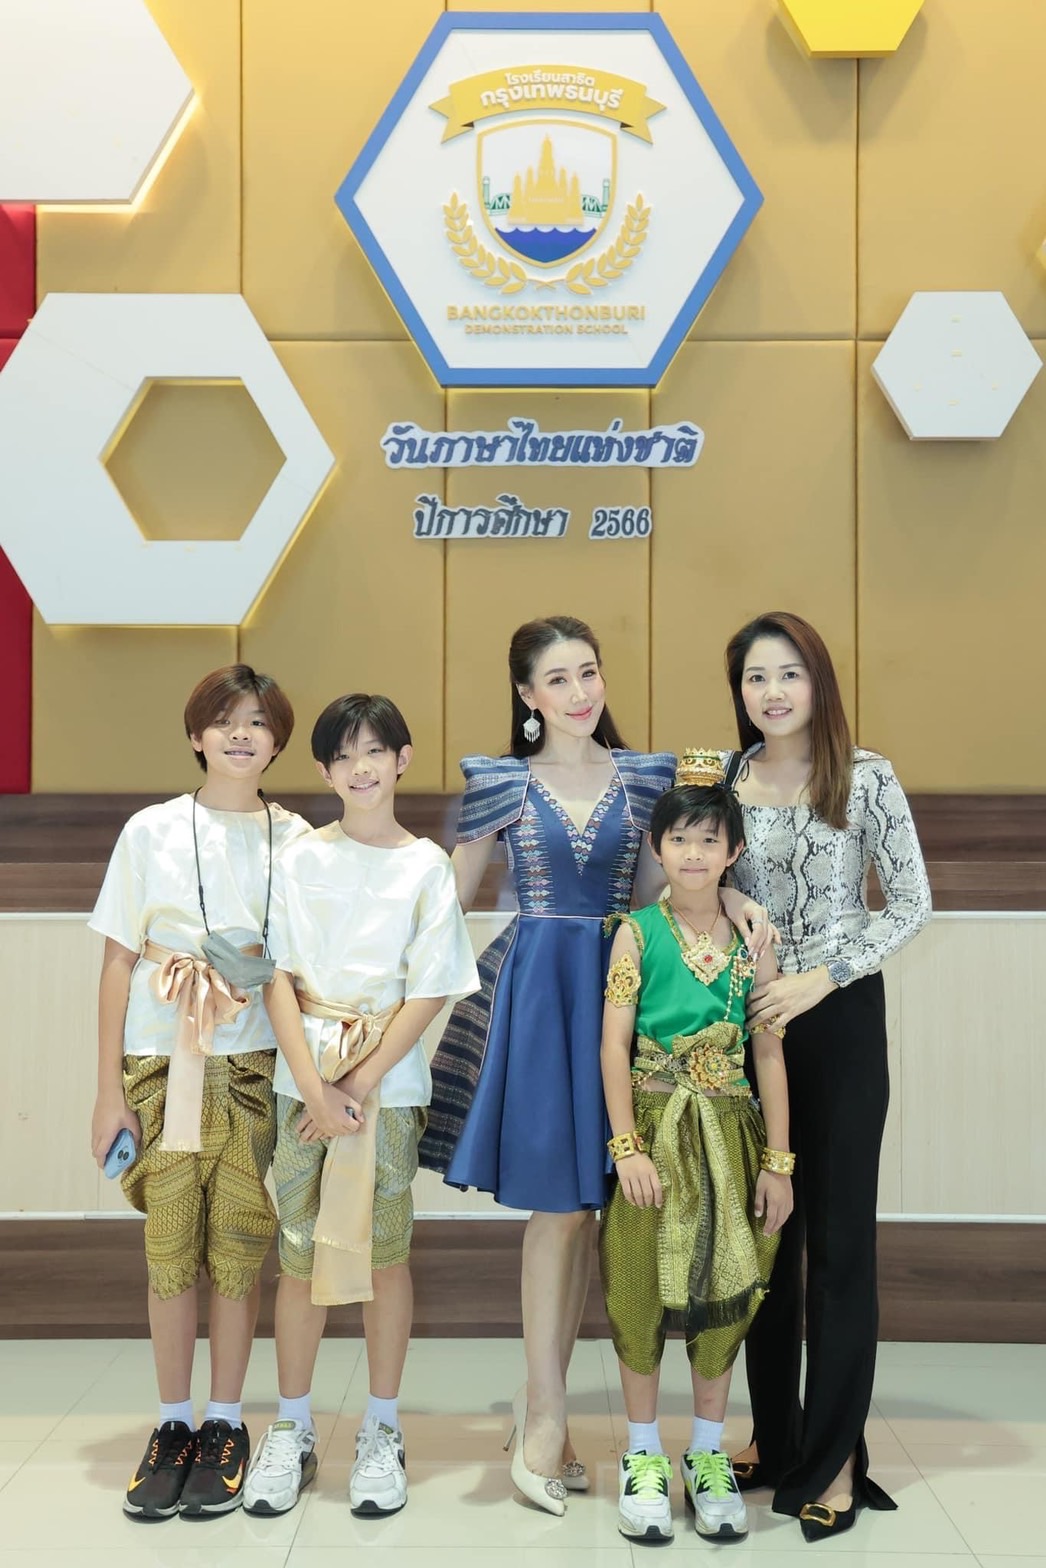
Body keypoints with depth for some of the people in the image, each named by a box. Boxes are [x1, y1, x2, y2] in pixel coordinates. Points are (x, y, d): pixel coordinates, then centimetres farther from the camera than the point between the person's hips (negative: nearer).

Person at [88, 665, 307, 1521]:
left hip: (256, 1065, 0)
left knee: (239, 1249, 3)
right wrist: (109, 1090, 0)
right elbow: (119, 964, 3)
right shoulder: (152, 830, 3)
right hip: (162, 1064, 0)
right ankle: (174, 1423, 19)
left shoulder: (295, 839, 4)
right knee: (170, 1249, 5)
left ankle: (226, 1425, 18)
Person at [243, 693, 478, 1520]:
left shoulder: (428, 865, 0)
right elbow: (280, 979, 0)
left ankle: (382, 1434, 17)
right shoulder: (302, 858, 4)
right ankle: (292, 1433, 17)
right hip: (305, 1076, 1)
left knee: (385, 1251, 4)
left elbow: (429, 993, -4)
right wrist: (316, 1088, -10)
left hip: (389, 1078, -1)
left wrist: (360, 1085, -11)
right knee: (300, 1252, 4)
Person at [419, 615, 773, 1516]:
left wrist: (731, 896, -6)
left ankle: (542, 1397, 20)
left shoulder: (642, 776, 8)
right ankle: (547, 1416, 8)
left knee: (589, 1203, 6)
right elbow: (451, 898, 5)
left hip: (617, 983, 3)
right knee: (561, 1206, -4)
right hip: (536, 990, -3)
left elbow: (656, 883, 11)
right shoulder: (505, 783, 0)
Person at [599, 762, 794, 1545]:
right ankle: (644, 1457, 20)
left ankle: (708, 1454, 24)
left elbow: (769, 1051, 1)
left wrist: (777, 1159, -2)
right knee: (643, 1289, 4)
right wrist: (627, 1147, -12)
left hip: (730, 1131, 2)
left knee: (723, 1288, 8)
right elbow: (615, 1045, -6)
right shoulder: (638, 932, -3)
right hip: (655, 1128, -2)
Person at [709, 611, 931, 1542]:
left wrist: (821, 978, -16)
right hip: (747, 1021, 4)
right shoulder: (722, 780, 3)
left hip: (841, 1021, -3)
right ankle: (776, 1435, 26)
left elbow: (911, 906, -7)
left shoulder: (866, 780, -7)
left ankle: (832, 1459, 13)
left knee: (838, 1235, 3)